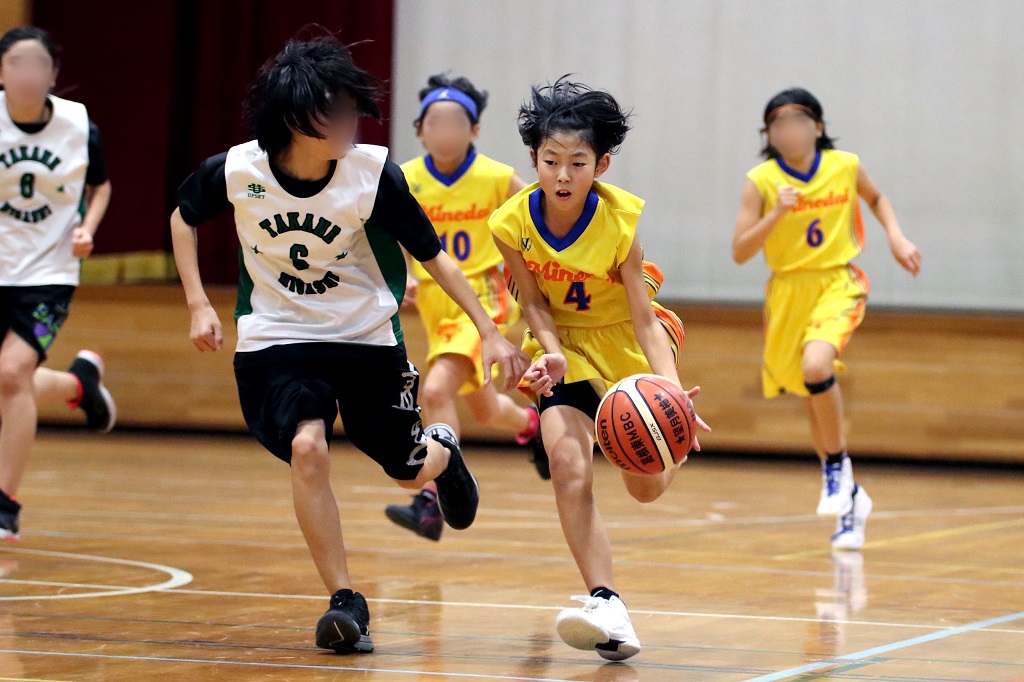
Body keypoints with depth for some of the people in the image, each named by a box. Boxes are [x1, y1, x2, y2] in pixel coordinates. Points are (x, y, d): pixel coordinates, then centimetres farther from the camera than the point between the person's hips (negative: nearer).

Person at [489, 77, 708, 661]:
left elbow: (644, 317, -25)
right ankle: (608, 609, -24)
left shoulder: (619, 222, -26)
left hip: (625, 343, -1)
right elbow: (534, 303, -9)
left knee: (646, 487, 5)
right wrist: (552, 352, -29)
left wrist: (672, 388, -40)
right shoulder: (513, 223, -20)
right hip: (566, 347, 1)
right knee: (569, 468, -23)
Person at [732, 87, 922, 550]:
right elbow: (740, 253, -12)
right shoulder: (760, 182, -7)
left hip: (838, 285, -2)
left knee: (816, 365, -31)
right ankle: (849, 500, 31)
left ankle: (838, 465, -9)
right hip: (788, 292, 2)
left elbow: (875, 198, 19)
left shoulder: (845, 166, -3)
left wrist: (896, 238, 4)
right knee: (813, 399, 12)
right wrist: (777, 213, -25)